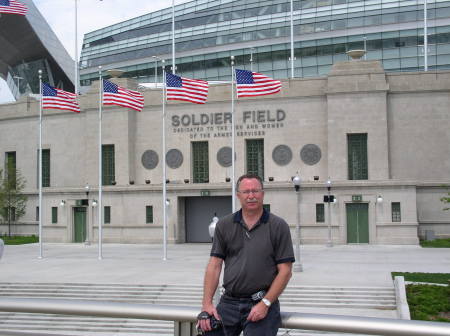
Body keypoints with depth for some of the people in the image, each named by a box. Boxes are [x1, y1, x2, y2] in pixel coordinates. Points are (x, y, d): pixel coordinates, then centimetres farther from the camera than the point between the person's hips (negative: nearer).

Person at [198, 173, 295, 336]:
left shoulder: (278, 226, -1)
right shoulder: (224, 225, 7)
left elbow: (285, 271, -4)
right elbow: (214, 265, 5)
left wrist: (265, 304, -12)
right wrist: (207, 304, -4)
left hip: (261, 304, -2)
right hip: (229, 302, 3)